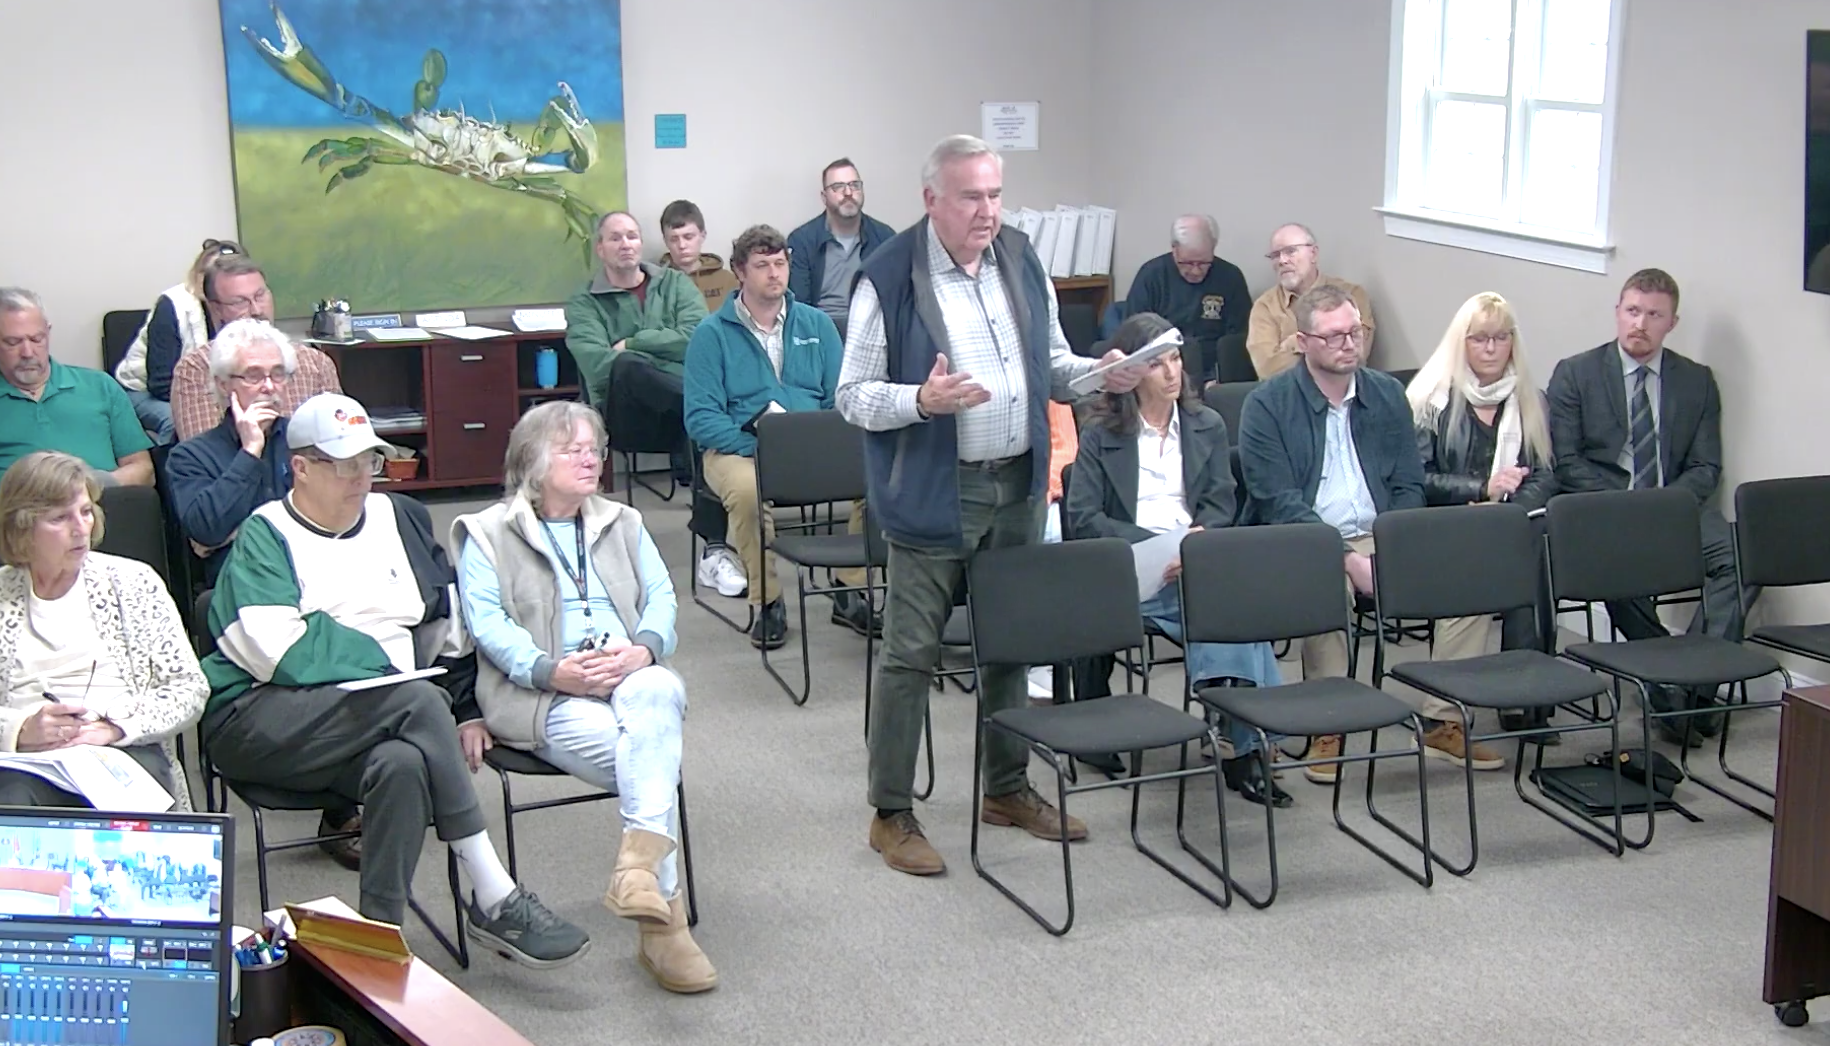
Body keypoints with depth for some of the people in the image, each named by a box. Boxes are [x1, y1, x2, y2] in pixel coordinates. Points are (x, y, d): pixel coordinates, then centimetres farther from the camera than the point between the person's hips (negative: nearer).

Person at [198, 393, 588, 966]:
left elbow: (451, 623, 24)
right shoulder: (265, 536, 4)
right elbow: (279, 652, -10)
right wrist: (382, 658, -5)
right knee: (419, 700, -31)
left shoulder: (400, 518, 21)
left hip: (372, 730, 4)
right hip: (258, 721, -4)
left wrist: (465, 709, 13)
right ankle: (493, 900, -27)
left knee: (403, 765, -35)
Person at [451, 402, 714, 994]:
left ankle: (640, 863, -43)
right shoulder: (486, 535, 11)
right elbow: (488, 623, -2)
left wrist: (644, 649, -10)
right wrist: (552, 670, -19)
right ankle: (663, 915, -25)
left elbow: (660, 597, 13)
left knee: (657, 692, -36)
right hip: (547, 699, -3)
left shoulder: (623, 524, 25)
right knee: (653, 758, -30)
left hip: (631, 679, 4)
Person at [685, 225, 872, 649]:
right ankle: (766, 602, -17)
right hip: (739, 449, -3)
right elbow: (700, 417, -5)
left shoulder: (817, 324, 15)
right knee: (747, 488, -38)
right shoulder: (712, 334, 4)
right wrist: (759, 446, -19)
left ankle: (851, 592, -11)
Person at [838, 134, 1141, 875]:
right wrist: (922, 401, -28)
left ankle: (1008, 788, 33)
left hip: (1016, 486, 6)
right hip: (932, 495, -6)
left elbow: (1050, 363, 17)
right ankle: (891, 813, 13)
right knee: (911, 654, 1)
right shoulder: (889, 279, -13)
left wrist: (1099, 372, -4)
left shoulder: (1021, 262, 6)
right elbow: (852, 397, -11)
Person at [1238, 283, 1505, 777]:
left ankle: (1443, 720, -10)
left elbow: (1409, 487, 11)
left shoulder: (1388, 394, 12)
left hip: (1381, 539, 5)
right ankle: (1326, 729, -21)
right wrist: (1347, 558, -20)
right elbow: (1277, 501, -11)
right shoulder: (1267, 405, -2)